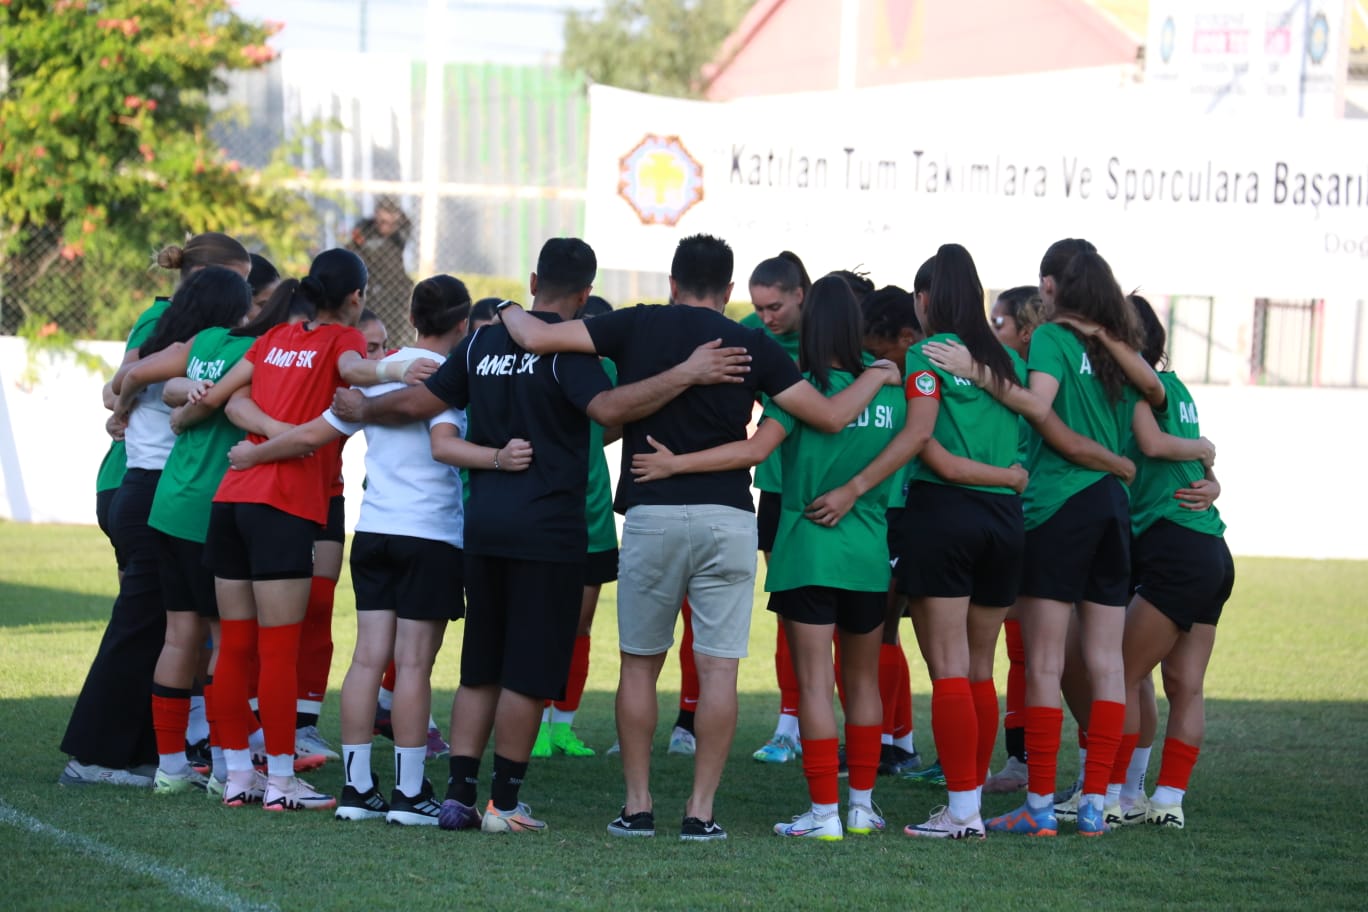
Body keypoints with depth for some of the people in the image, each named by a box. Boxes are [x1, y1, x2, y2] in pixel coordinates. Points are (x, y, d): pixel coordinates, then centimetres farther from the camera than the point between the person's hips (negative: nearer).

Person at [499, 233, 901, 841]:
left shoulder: (636, 327, 3)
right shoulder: (751, 346, 2)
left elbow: (536, 338, -1)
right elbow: (830, 416, 3)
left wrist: (510, 313, 22)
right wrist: (878, 376, 22)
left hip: (650, 514, 0)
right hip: (728, 515, 0)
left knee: (639, 665, 11)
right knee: (718, 670, 1)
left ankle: (637, 807, 11)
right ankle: (701, 812, -1)